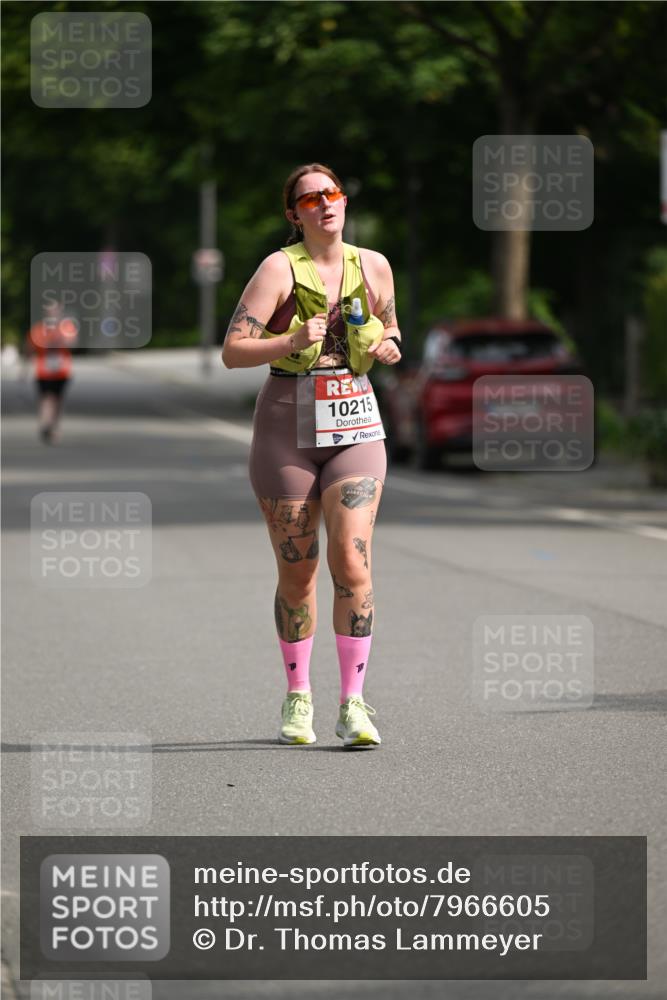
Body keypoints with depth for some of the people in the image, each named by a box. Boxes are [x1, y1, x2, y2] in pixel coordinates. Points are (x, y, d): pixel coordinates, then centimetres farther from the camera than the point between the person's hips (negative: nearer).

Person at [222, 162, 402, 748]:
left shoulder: (373, 267, 5)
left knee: (352, 560, -14)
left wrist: (389, 347, -1)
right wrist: (292, 342, -27)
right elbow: (233, 351, -11)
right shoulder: (280, 269, -6)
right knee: (297, 573, 5)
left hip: (355, 425, 2)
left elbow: (388, 330, 22)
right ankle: (298, 699, 24)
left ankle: (354, 707, -10)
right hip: (288, 429, -2)